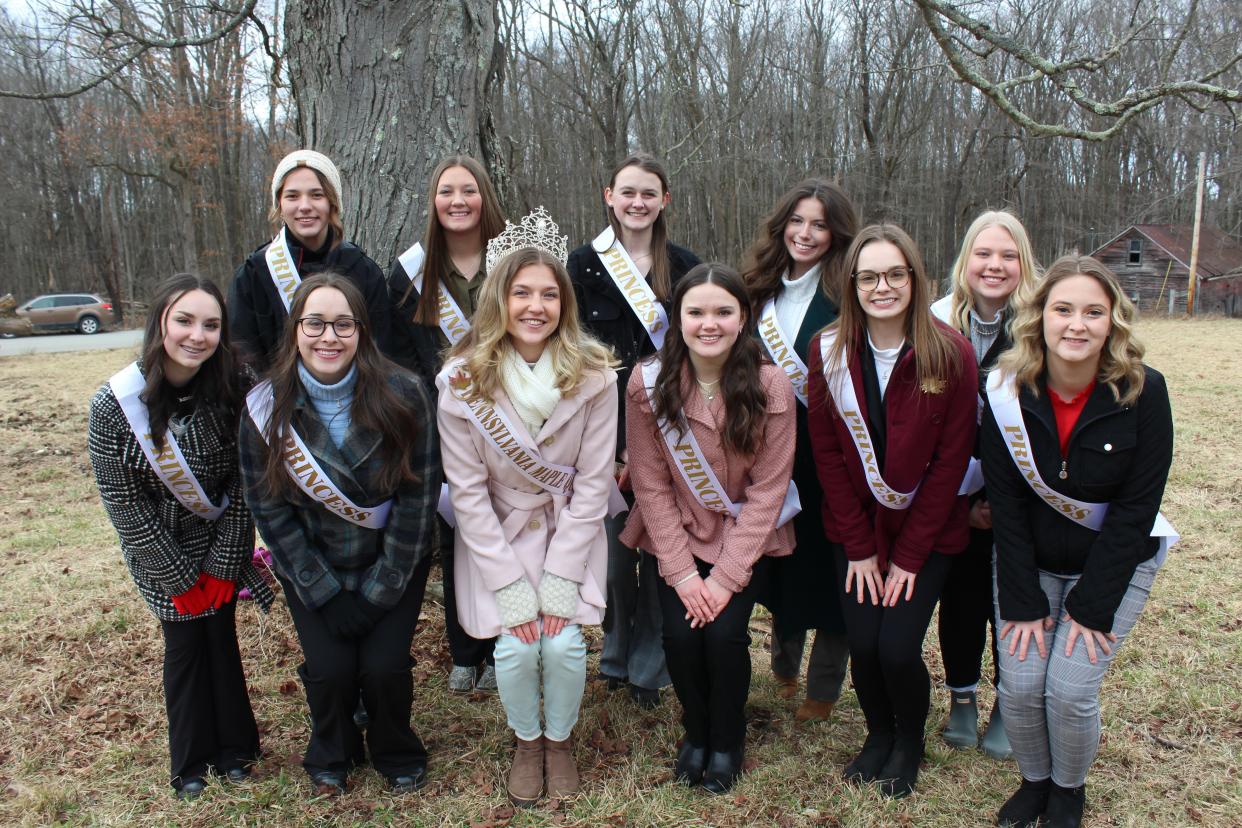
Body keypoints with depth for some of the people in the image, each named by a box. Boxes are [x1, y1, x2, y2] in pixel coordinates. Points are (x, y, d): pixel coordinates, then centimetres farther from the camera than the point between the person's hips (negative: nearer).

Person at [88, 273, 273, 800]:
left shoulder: (229, 392, -16)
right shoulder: (114, 404, -20)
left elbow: (242, 484, -10)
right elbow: (123, 502, -15)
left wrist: (222, 564, -11)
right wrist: (179, 576, -12)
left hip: (221, 542, 1)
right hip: (160, 549, -1)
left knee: (222, 636, 8)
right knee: (184, 644, 6)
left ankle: (234, 746, 28)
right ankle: (191, 760, 26)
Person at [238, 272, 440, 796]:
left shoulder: (402, 396, -18)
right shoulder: (266, 408, -14)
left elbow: (419, 496, -13)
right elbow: (269, 507, -7)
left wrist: (380, 590, -12)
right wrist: (325, 593, -10)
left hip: (393, 565, -1)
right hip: (312, 568, 1)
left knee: (384, 665, -12)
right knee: (329, 668, -10)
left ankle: (396, 753, 22)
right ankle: (331, 754, 24)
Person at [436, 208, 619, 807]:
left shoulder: (594, 375, -15)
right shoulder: (462, 381, -16)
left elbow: (593, 482, -11)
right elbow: (468, 491, -12)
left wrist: (561, 579, -15)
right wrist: (510, 584, -15)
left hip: (571, 529, 0)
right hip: (499, 533, 0)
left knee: (564, 643, -15)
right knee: (516, 648, -14)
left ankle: (560, 739, 18)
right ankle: (526, 740, 20)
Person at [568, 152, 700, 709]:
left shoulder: (684, 266, 6)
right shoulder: (584, 265, 3)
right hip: (607, 431, -1)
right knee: (617, 547, 5)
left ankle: (650, 666, 20)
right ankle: (616, 656, 26)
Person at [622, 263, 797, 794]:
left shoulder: (770, 387, -15)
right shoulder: (648, 384, -13)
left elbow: (768, 489, -13)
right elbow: (651, 485, -9)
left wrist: (725, 577, -17)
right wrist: (682, 573, -14)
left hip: (747, 537, -1)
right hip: (677, 536, 1)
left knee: (724, 632, -17)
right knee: (681, 633, -15)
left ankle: (727, 739, 15)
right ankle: (695, 730, 18)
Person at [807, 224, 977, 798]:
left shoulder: (950, 354, -14)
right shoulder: (828, 352, -8)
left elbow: (949, 462, -11)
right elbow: (828, 454, -4)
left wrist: (908, 555, -11)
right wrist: (861, 548, -6)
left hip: (927, 533, -2)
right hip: (857, 529, 2)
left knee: (898, 648, -9)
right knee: (862, 646, -3)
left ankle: (910, 740, 25)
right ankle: (878, 732, 31)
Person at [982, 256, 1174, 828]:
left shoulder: (1142, 392, -18)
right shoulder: (1007, 391, -15)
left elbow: (1135, 508, -15)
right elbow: (1005, 502, -11)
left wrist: (1092, 608, -15)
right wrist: (1023, 603, -12)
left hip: (1114, 565, -1)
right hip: (1030, 562, 2)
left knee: (1070, 688, -10)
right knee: (1019, 684, -6)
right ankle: (1034, 781, 25)